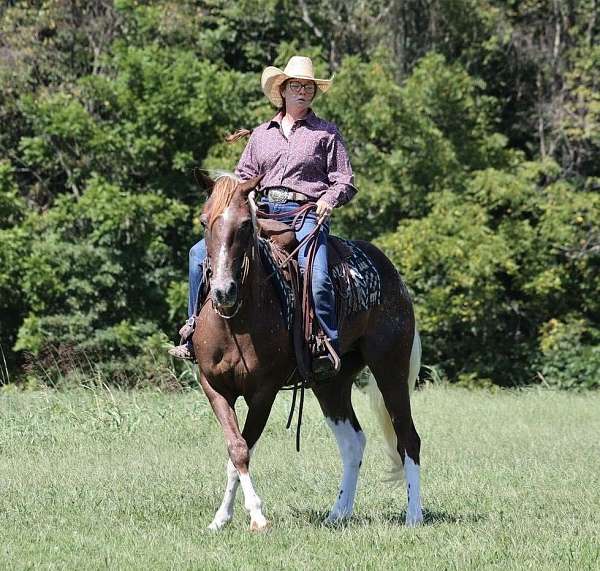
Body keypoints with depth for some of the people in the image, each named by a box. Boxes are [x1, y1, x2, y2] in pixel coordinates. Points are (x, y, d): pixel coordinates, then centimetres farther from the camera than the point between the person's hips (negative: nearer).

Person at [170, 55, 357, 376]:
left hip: (305, 213, -4)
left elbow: (344, 182, 7)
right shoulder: (262, 134, 20)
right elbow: (244, 176, 24)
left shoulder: (326, 133, 9)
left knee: (317, 278, -32)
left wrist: (329, 199, -14)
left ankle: (331, 350, -25)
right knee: (200, 253, -9)